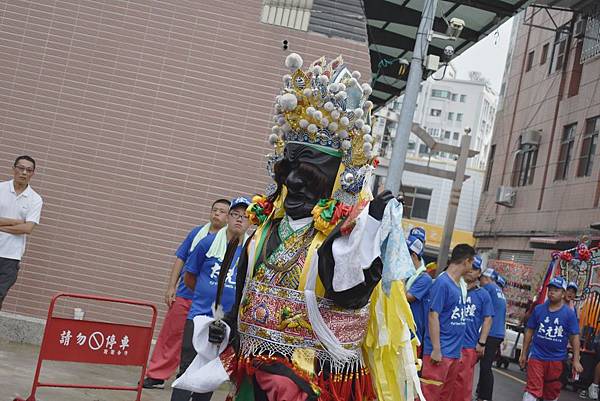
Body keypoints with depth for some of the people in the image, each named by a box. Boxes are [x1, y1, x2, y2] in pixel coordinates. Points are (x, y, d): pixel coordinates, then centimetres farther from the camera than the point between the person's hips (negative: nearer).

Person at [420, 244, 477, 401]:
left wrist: (458, 348, 16)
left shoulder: (458, 285, 12)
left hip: (454, 353, 9)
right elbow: (433, 316, -15)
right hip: (440, 352, -8)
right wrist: (436, 349, -17)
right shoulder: (442, 282, -12)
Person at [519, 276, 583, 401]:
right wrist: (524, 353, 9)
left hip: (557, 359, 0)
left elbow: (575, 337, -3)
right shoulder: (538, 309, 2)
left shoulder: (569, 313, -2)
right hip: (536, 356, 0)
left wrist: (576, 360, -8)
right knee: (532, 390, -7)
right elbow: (530, 331, 8)